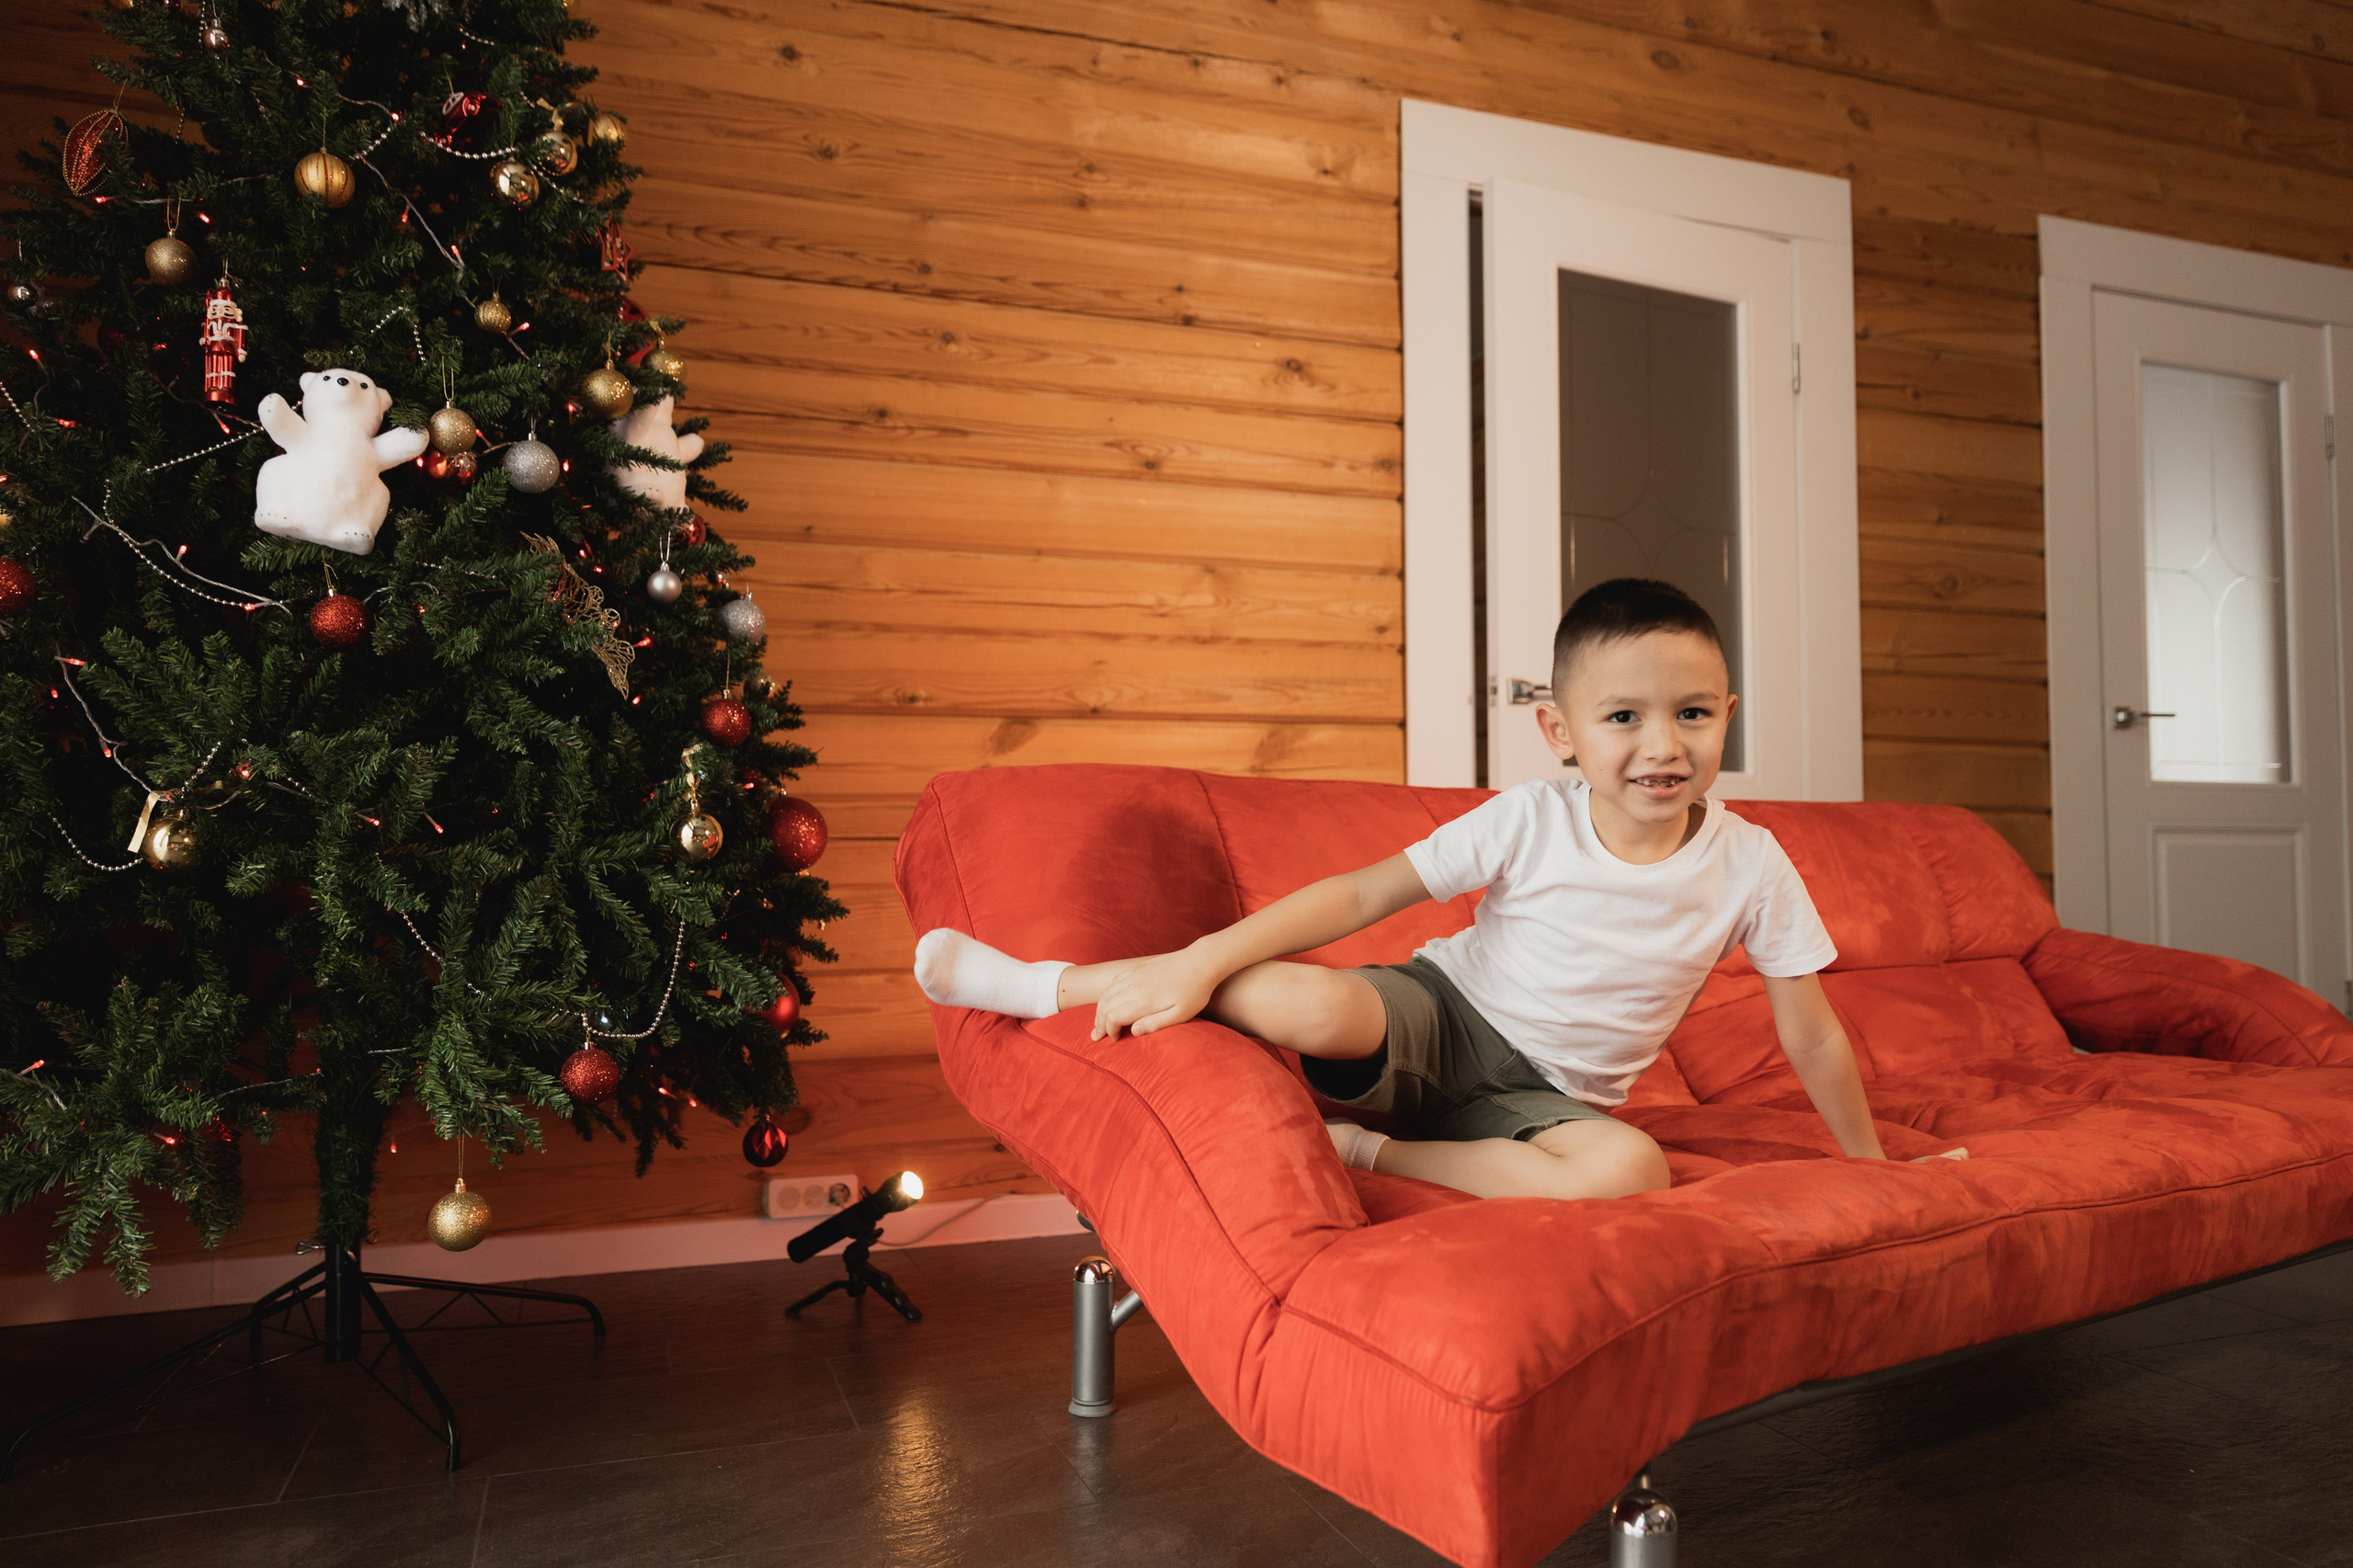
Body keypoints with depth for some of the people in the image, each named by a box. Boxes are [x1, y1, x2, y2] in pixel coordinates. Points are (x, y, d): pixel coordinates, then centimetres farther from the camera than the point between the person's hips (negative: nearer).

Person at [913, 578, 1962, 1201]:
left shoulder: (1749, 867, -9)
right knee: (1310, 1002, -35)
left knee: (1629, 1168, -34)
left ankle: (1373, 1151, -19)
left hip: (1544, 1093, 2)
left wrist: (1871, 1166, 10)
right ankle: (1048, 986, -14)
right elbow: (1361, 895, -16)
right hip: (1443, 1018, -2)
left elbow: (1810, 1031, 3)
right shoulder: (1529, 823, -14)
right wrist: (1201, 960, -25)